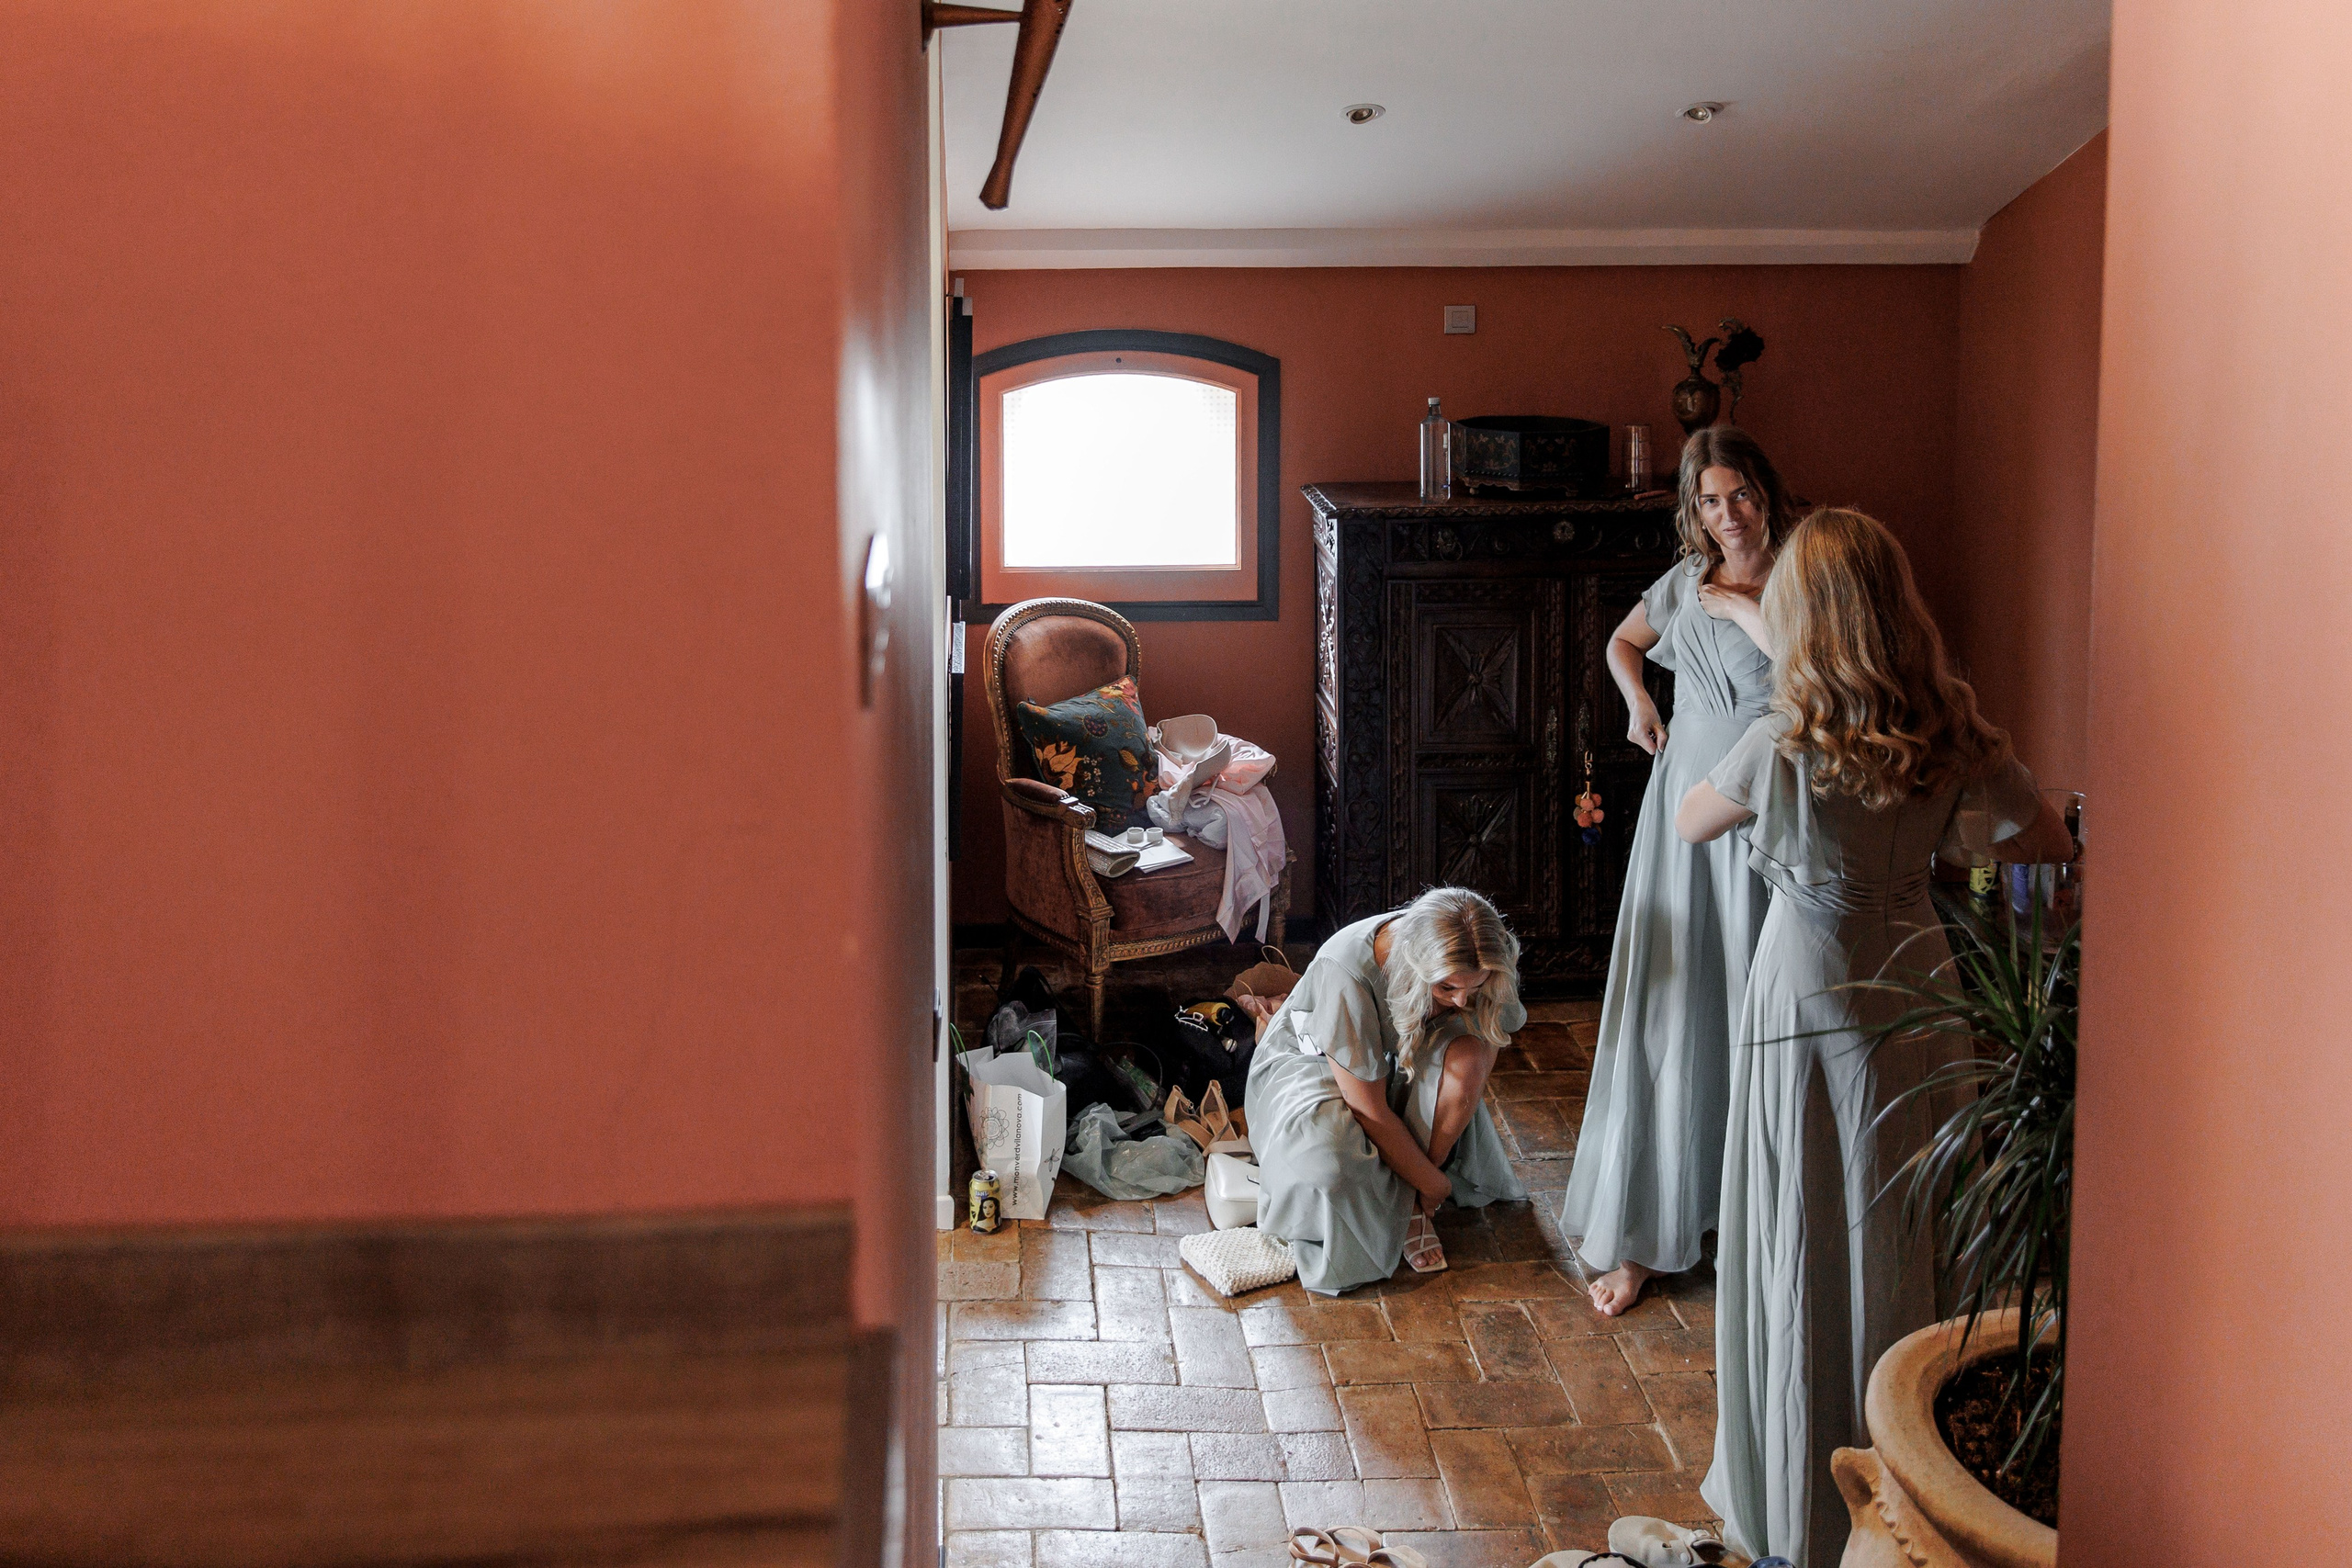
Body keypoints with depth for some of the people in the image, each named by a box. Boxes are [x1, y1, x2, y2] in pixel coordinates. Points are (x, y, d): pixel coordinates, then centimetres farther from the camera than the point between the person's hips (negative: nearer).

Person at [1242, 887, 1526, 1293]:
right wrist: (1435, 1185, -22)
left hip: (1403, 1065, 5)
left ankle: (1411, 1203, -14)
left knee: (1468, 1055, -30)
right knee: (1322, 1151, -39)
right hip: (1313, 1060, -4)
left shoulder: (1472, 969, -24)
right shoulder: (1345, 973, -39)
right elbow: (1371, 1112, -31)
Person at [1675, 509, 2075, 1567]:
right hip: (1915, 991, 4)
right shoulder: (1955, 735, -7)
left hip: (1807, 1004, -4)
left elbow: (1690, 823, -1)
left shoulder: (1784, 745, -19)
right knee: (1898, 1241, 16)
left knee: (1801, 1249, 8)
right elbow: (2051, 845, 6)